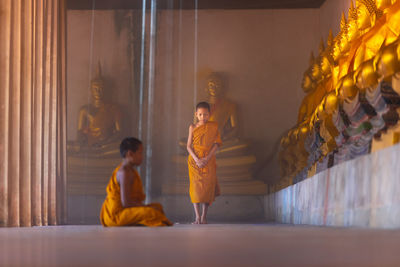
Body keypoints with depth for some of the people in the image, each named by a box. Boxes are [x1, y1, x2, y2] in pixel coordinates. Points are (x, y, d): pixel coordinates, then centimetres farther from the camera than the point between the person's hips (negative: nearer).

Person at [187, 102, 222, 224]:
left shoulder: (213, 126, 4)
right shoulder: (192, 127, 5)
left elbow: (216, 144, 0)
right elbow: (189, 146, 2)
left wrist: (207, 158, -12)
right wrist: (196, 159, -13)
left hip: (209, 160, 0)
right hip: (195, 160, 0)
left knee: (207, 187, -4)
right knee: (195, 187, -8)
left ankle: (204, 216, 3)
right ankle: (197, 217, -8)